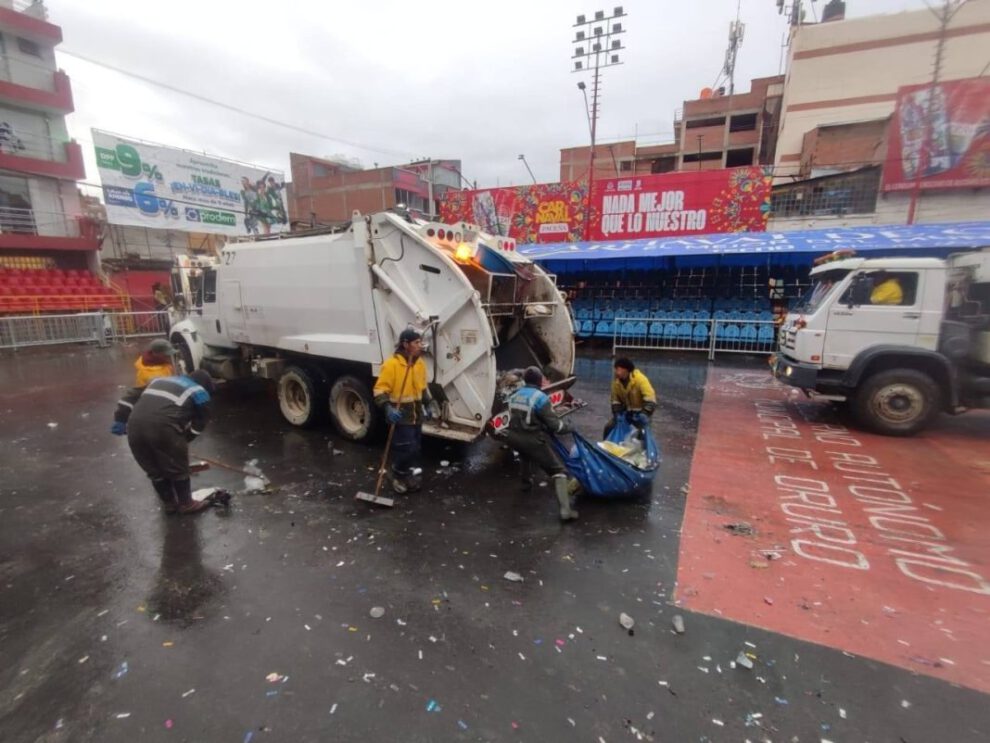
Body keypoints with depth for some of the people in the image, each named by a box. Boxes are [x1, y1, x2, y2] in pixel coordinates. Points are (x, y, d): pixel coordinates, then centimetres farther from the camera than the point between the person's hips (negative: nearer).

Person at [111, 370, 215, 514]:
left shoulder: (160, 380, 33)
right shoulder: (199, 392, 15)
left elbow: (133, 395, 25)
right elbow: (199, 422, 13)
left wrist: (120, 419, 21)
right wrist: (183, 439, 23)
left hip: (135, 425, 6)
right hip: (162, 428, -6)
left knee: (154, 470, 21)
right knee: (178, 468, 13)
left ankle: (169, 503, 36)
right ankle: (186, 503, 28)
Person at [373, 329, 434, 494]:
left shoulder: (420, 363, 7)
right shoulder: (391, 364, -18)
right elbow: (380, 390, -18)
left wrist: (427, 405, 19)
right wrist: (387, 408, -31)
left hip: (416, 415, 7)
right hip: (400, 416, -7)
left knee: (414, 448, 15)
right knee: (404, 449, -5)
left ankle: (410, 476, 31)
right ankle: (398, 477, 17)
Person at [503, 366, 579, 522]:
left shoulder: (515, 395, 10)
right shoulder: (540, 397, -11)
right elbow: (553, 424, -12)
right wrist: (567, 426, 8)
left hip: (513, 437, 7)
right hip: (533, 440, -7)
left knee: (526, 454, 42)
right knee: (558, 471, -2)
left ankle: (526, 482, 55)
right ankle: (565, 510, -13)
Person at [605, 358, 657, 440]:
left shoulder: (640, 378, -27)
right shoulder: (616, 381, -11)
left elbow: (650, 398, -34)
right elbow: (616, 400, 0)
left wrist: (645, 414, -46)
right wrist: (617, 413, -15)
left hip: (640, 412, -5)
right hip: (627, 412, 5)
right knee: (609, 427, 0)